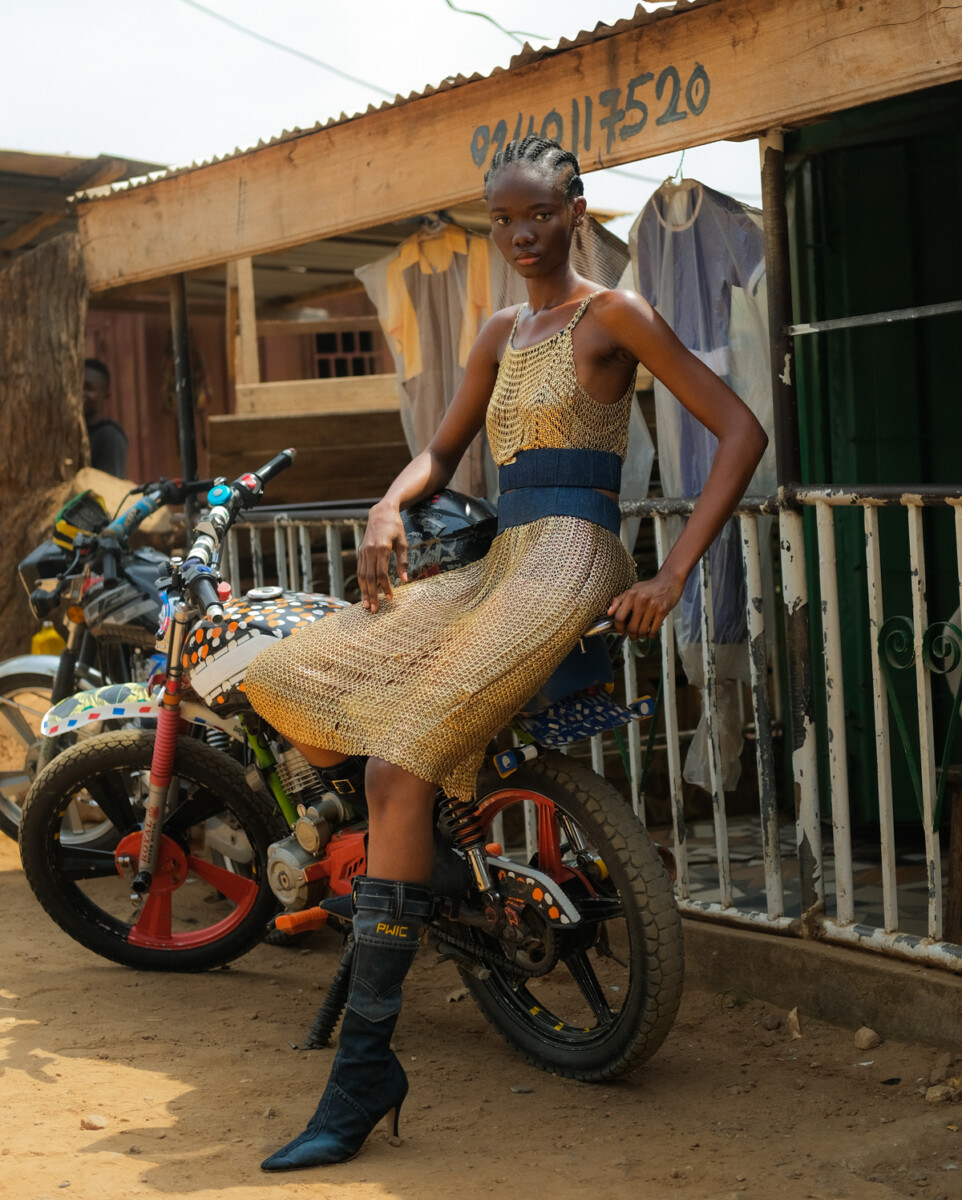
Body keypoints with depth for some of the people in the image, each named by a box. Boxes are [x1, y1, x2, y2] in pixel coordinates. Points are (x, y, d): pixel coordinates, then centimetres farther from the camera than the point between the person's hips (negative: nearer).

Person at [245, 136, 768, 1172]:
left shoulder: (612, 314, 0)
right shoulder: (501, 334, 21)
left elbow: (741, 432, -5)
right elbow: (441, 452, 27)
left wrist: (672, 575, -14)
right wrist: (388, 507, 3)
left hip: (570, 560, -8)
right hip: (495, 568, 8)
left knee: (399, 768, -24)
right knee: (278, 682, -4)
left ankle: (365, 1075, -21)